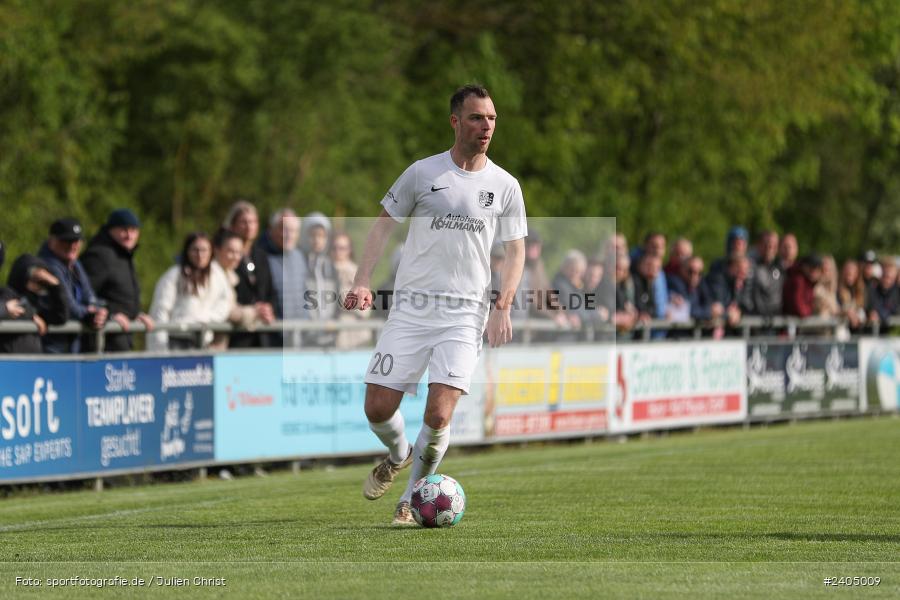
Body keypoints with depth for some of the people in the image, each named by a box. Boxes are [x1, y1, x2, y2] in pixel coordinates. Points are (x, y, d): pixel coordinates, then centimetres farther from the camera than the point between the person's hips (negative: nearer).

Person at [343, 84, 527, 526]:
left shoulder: (504, 186, 4)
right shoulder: (423, 173, 2)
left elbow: (515, 251, 9)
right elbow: (384, 224, 7)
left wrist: (501, 308, -5)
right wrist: (362, 282, -5)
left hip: (465, 313, 0)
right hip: (411, 308, 0)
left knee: (439, 415, -15)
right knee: (378, 409, -4)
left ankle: (411, 498, 6)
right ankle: (398, 456, 31)